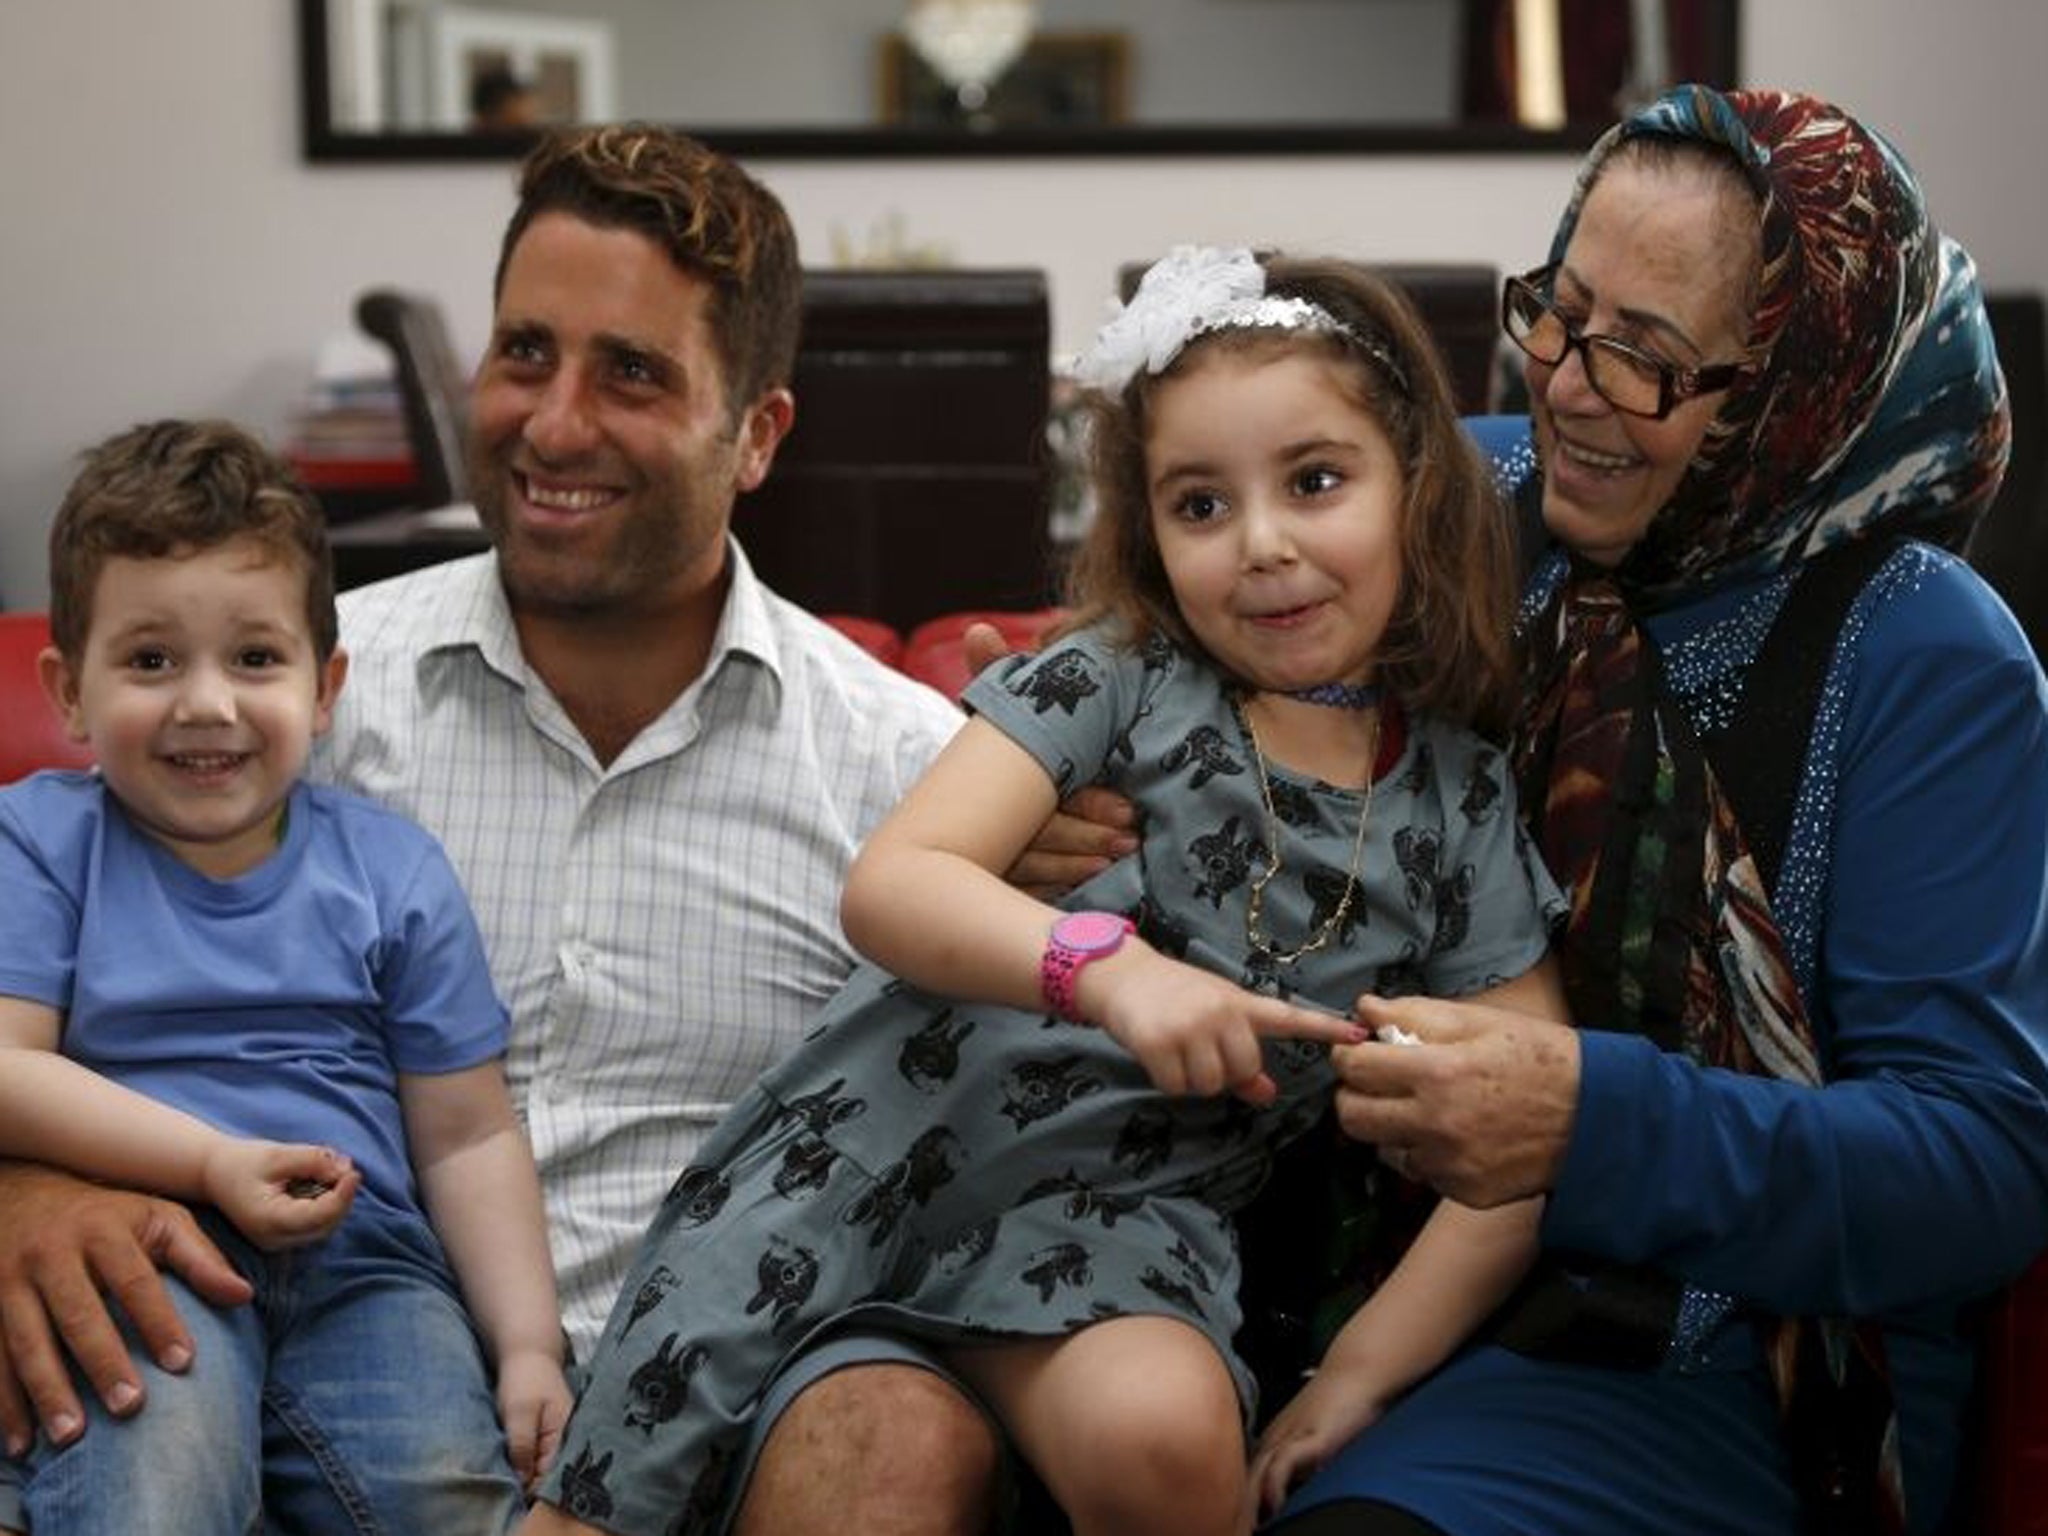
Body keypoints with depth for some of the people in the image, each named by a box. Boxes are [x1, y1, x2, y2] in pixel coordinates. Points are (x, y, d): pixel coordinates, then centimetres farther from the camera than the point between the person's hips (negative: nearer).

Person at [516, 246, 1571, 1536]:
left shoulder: (1463, 804, 5)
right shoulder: (1119, 678, 1)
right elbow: (892, 885, -11)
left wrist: (1354, 1384, -5)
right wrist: (1108, 965, -30)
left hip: (1128, 1199, 0)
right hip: (905, 1122, 0)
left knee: (1163, 1432, -31)